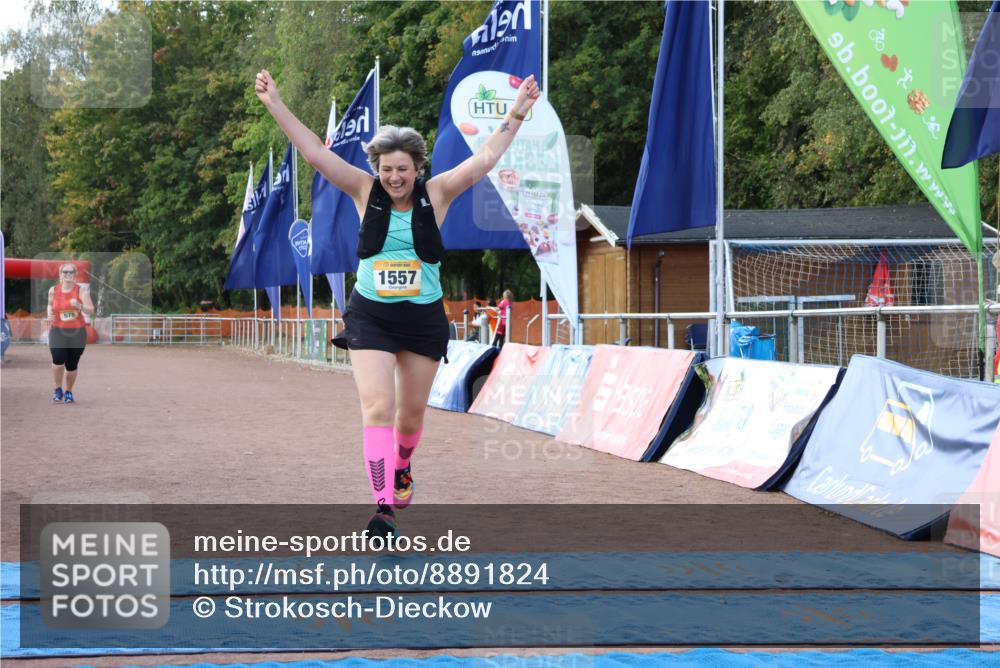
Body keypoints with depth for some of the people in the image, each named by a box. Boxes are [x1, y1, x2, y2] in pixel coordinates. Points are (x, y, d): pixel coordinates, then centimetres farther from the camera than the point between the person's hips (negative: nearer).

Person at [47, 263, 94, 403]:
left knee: (72, 365, 4)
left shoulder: (81, 290, -6)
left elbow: (91, 311, -12)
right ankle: (58, 389, 3)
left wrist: (79, 305, -31)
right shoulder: (53, 290, 1)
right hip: (58, 330, 0)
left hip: (77, 331, 0)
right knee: (58, 360, -20)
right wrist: (50, 314, 1)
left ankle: (68, 392, 28)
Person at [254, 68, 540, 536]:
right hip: (370, 317, -1)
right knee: (377, 407, -14)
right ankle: (383, 506, -18)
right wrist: (276, 105, -12)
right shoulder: (365, 191, -4)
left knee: (412, 410, 13)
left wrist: (516, 113, -11)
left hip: (425, 318, 1)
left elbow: (484, 159, -6)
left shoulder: (436, 195, -4)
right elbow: (315, 153, -7)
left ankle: (402, 466, 45)